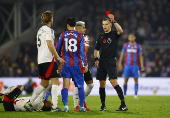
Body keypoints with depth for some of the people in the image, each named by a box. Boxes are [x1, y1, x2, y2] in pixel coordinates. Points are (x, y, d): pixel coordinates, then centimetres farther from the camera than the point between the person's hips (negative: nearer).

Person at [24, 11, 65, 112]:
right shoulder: (48, 29, -8)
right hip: (48, 59, -9)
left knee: (44, 84, 15)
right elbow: (49, 44, -18)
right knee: (55, 82, -8)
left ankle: (29, 103, 12)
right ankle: (54, 106, -15)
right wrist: (58, 57, -16)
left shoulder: (40, 30, 21)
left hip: (41, 60, 9)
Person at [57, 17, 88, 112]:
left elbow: (58, 50, 7)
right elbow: (82, 51, -5)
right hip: (77, 64, 0)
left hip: (66, 64, 1)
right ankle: (82, 106, 12)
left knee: (66, 86, 0)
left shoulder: (63, 35, 2)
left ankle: (66, 106, -12)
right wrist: (85, 65, -2)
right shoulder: (79, 36, -2)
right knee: (80, 86, 10)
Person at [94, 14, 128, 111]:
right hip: (102, 62, 6)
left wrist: (114, 21, -24)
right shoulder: (101, 36, 16)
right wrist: (96, 59, 6)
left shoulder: (114, 34, 1)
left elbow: (120, 31, -22)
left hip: (111, 61, -6)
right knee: (102, 84, 5)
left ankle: (123, 104, -15)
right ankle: (103, 105, 12)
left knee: (114, 82, -16)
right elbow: (97, 49, 21)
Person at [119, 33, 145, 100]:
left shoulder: (138, 46, 7)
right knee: (126, 80, -2)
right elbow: (122, 54, 10)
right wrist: (120, 63, 1)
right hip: (127, 65, 0)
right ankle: (124, 95, 8)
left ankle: (136, 95, -3)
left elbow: (140, 56, 7)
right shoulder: (125, 45, 8)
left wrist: (142, 65, -2)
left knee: (136, 80, -4)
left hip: (135, 66, 0)